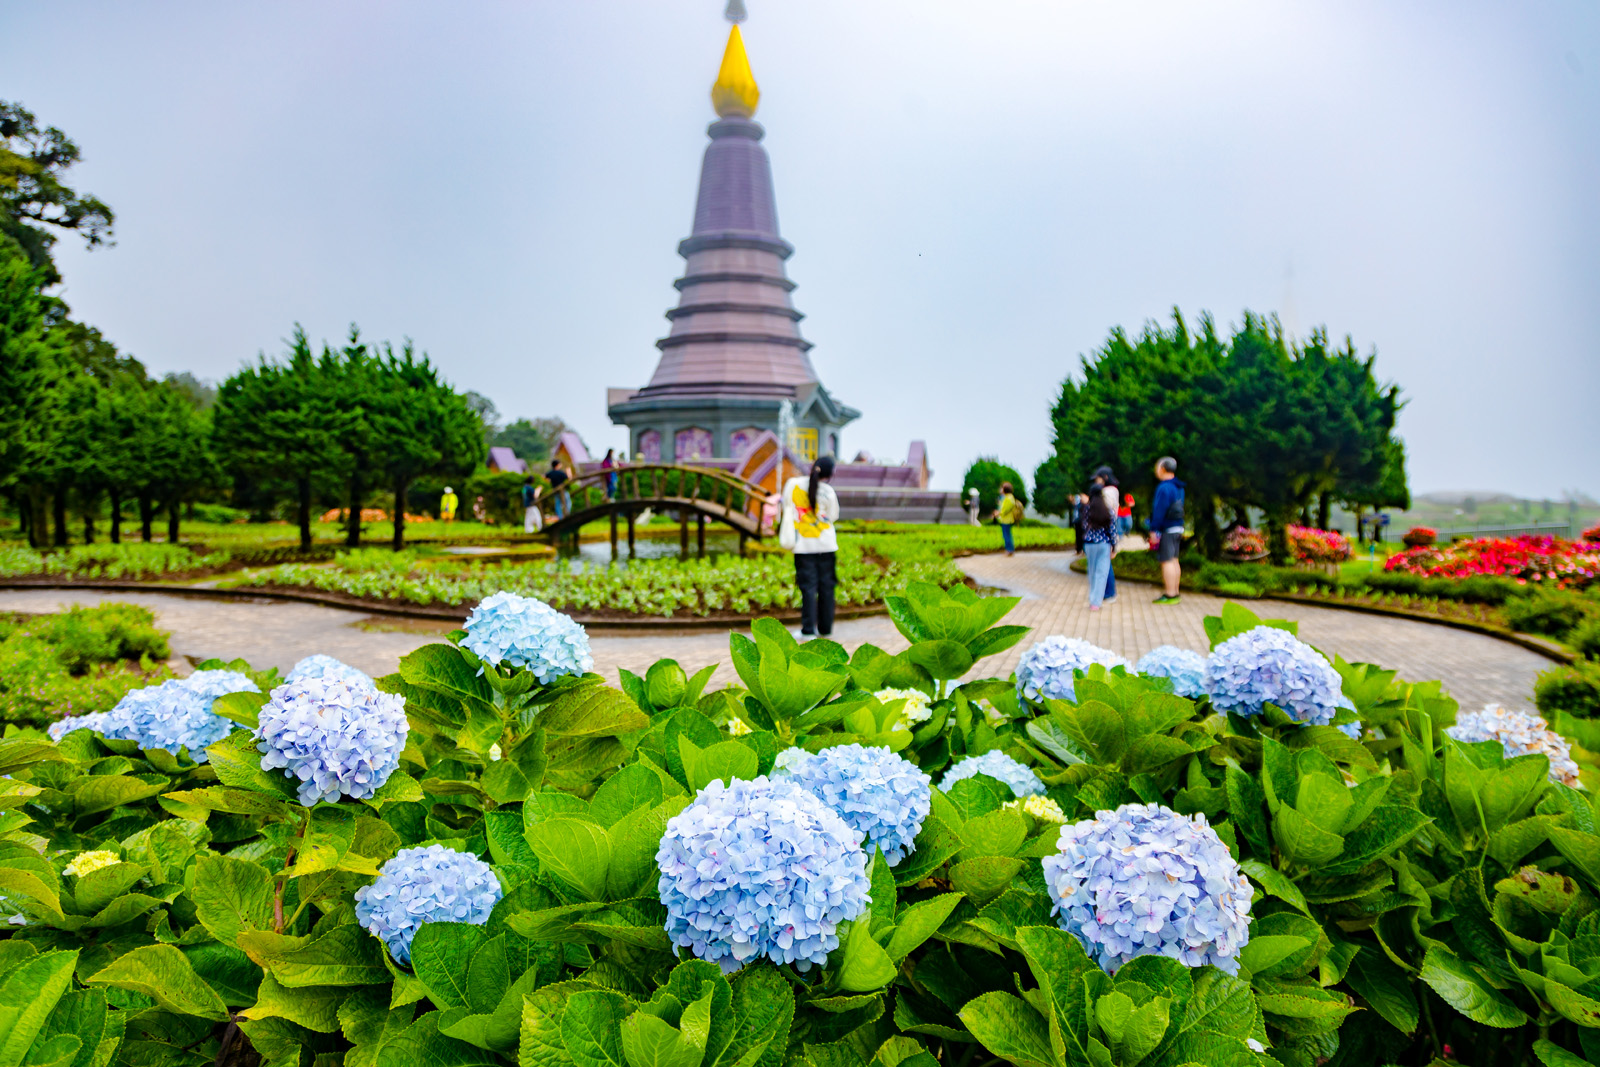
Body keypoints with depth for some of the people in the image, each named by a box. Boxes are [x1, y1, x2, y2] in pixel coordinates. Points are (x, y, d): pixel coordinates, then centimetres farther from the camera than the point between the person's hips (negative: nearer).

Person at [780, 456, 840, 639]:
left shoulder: (793, 484, -4)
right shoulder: (829, 492, -8)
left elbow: (786, 507, 6)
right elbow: (832, 517, 3)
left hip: (803, 545, 0)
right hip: (826, 544, 0)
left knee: (808, 586, 2)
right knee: (826, 586, 8)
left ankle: (808, 629, -1)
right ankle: (825, 628, 13)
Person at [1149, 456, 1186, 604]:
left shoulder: (1164, 488, -17)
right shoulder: (1178, 487, 14)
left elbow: (1159, 511, -19)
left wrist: (1154, 530, -16)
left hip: (1166, 529, -10)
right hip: (1177, 528, 10)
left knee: (1167, 561, -7)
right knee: (1174, 560, 14)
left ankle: (1169, 595, -6)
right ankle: (1175, 593, 19)